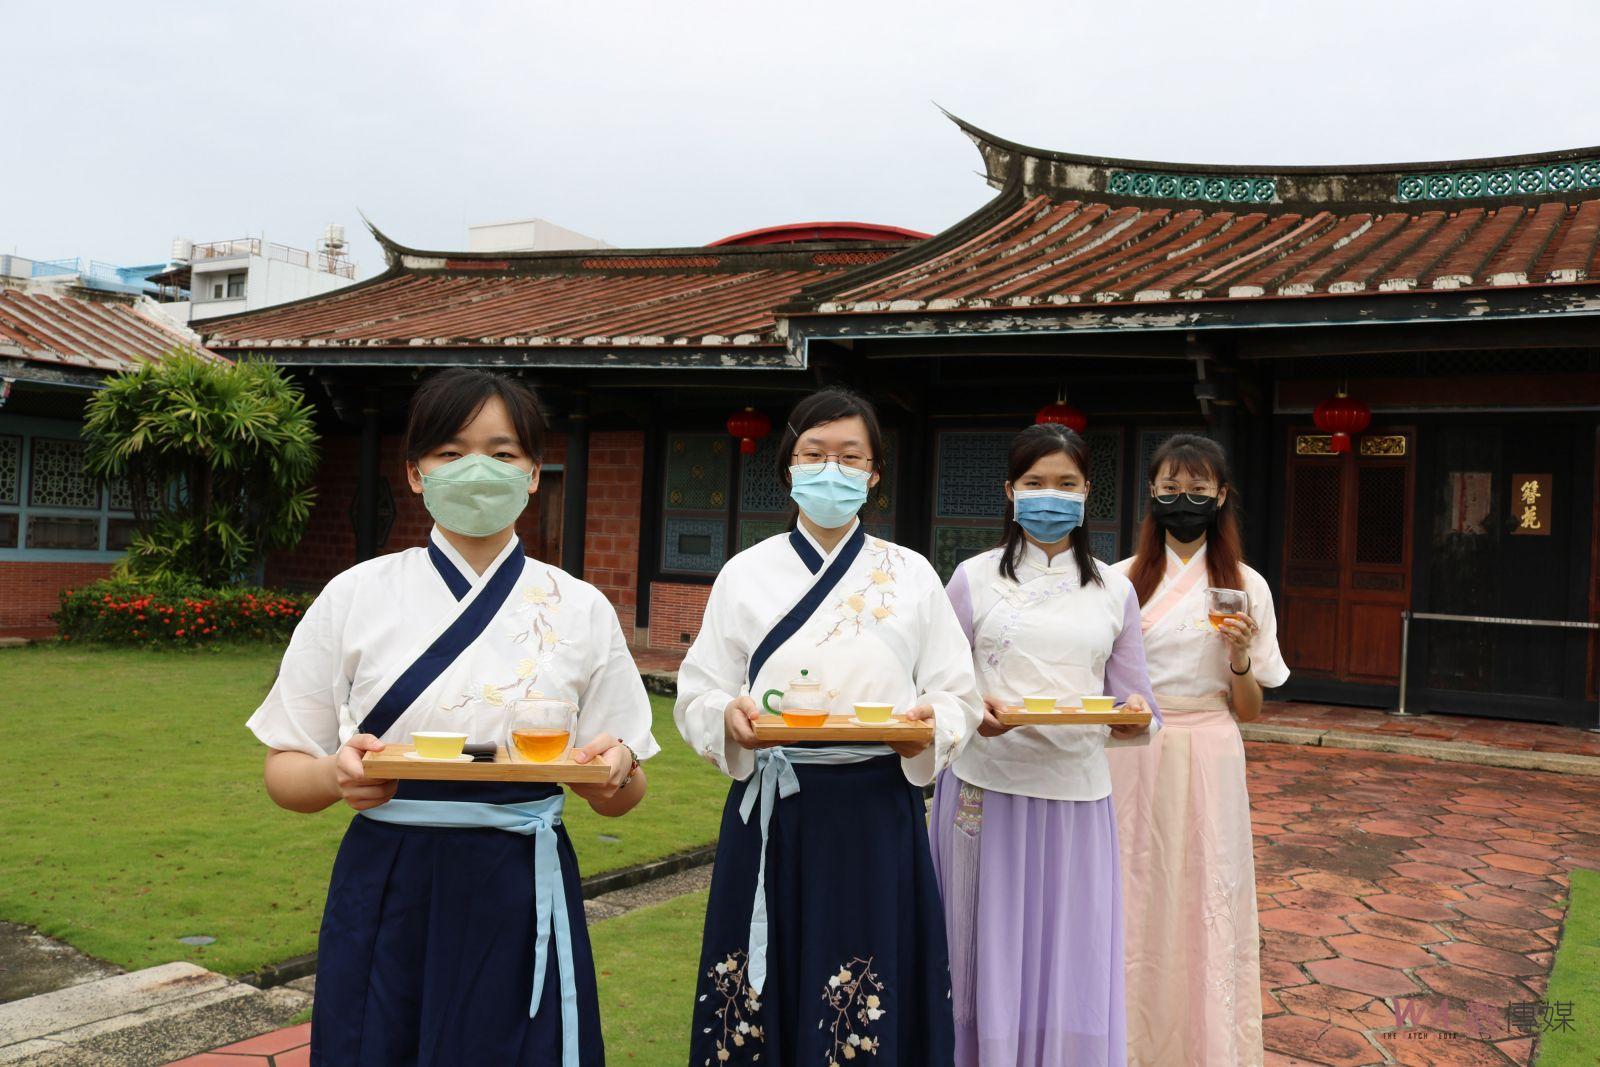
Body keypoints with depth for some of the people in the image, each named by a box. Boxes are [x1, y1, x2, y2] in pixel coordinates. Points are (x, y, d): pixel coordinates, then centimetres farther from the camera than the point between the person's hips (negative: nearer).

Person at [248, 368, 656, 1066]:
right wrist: (337, 776, -19)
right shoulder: (355, 597, 0)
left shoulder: (580, 610, 1)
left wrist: (615, 771, -18)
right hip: (384, 899, 0)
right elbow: (285, 772, 3)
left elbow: (620, 797, 5)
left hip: (521, 902, 0)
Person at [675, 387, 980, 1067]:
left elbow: (958, 698, 5)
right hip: (770, 814, 0)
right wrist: (729, 718, -17)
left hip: (877, 813, 0)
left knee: (869, 1012, 4)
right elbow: (696, 695, 4)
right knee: (761, 1003, 6)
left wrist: (930, 724, -16)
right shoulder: (746, 574, 5)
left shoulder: (911, 575, 5)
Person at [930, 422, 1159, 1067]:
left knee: (1072, 973, 4)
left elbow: (1135, 713, 11)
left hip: (1078, 796, 1)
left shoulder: (1114, 591, 10)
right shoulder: (973, 579, 4)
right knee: (991, 961, 6)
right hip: (988, 791, -1)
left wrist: (1136, 716, -12)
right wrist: (973, 712, -16)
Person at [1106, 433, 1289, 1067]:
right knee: (1133, 903, 6)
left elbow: (1249, 711, 5)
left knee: (1208, 905, 3)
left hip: (1207, 760, 0)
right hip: (1131, 759, 0)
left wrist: (1241, 657, -13)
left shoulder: (1245, 587, 3)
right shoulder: (1121, 581, 2)